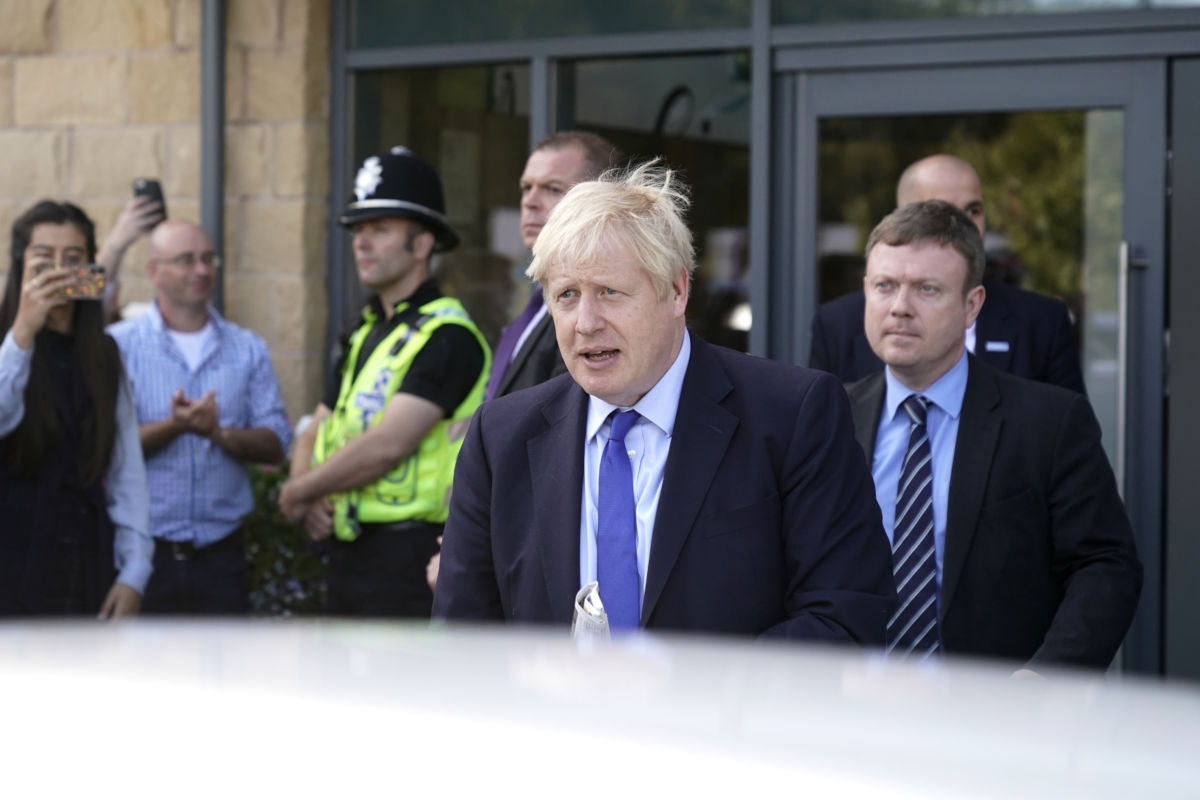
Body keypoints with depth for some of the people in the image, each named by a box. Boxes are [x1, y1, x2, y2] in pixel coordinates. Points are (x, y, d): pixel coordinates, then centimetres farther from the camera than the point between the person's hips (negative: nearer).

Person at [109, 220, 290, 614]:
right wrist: (173, 426, -24)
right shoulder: (119, 345, -1)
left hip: (221, 554, 3)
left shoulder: (248, 349, 10)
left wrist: (221, 434, -16)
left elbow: (276, 444, 3)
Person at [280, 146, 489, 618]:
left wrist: (297, 492, -7)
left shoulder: (447, 336, -12)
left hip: (406, 560, -9)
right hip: (349, 556, 9)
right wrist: (312, 499, -2)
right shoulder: (366, 335, 18)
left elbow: (387, 445, -21)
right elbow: (314, 436, 21)